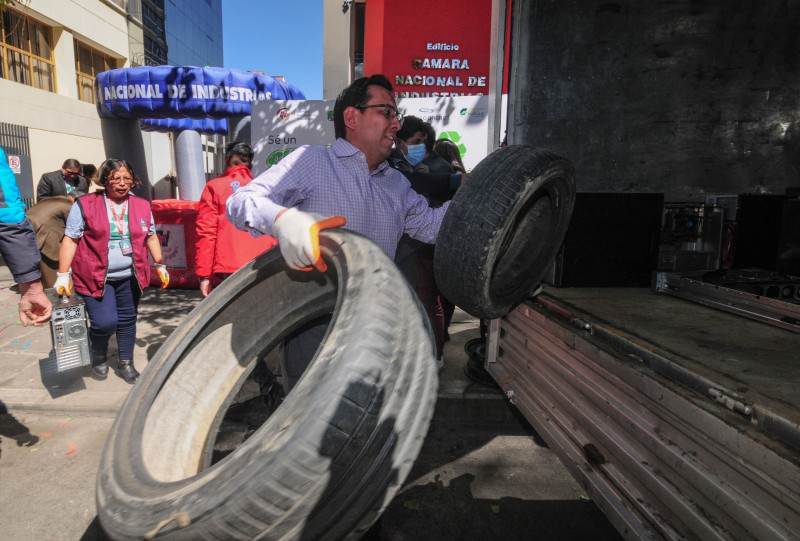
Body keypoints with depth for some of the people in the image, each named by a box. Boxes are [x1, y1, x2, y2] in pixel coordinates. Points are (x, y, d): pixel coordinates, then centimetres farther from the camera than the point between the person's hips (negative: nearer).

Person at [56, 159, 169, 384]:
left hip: (129, 277, 4)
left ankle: (126, 363, 29)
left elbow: (151, 238, 16)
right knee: (105, 322, -11)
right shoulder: (85, 204, -4)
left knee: (127, 321, 11)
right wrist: (63, 275, -6)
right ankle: (98, 356, 21)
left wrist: (160, 265, 15)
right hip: (96, 276, -3)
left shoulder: (141, 206, 7)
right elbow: (70, 239, -3)